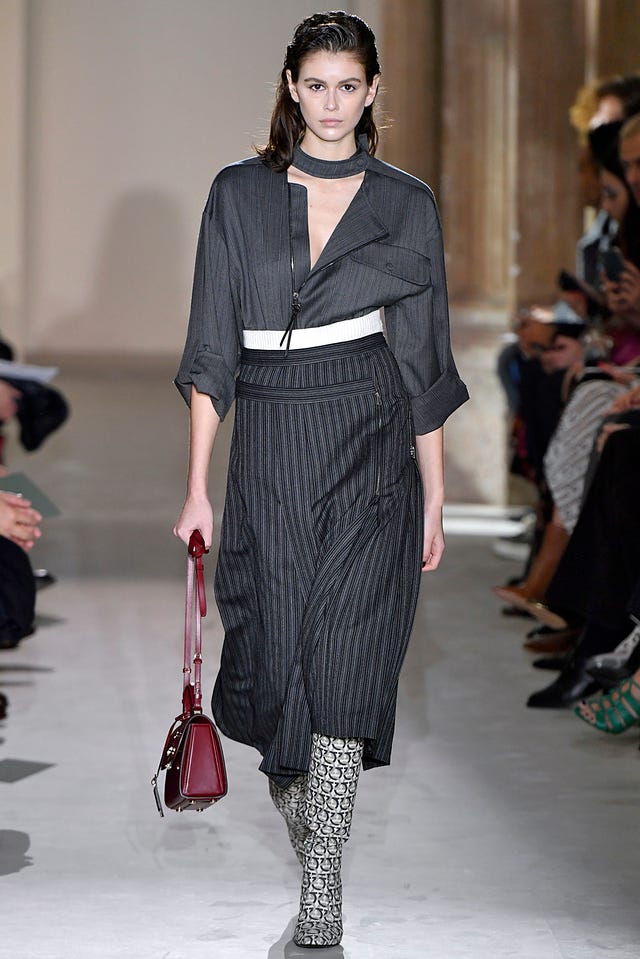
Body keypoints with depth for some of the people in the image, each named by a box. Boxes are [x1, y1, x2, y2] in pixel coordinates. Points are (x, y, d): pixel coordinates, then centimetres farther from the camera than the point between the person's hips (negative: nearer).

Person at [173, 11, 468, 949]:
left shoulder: (406, 204, 6)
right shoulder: (240, 195, 6)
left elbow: (423, 359, 7)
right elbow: (212, 347, 5)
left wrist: (434, 495, 5)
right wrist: (198, 485, 0)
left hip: (374, 449, -1)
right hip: (271, 443, 1)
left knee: (347, 650, -11)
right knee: (277, 643, 2)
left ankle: (321, 896, -9)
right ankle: (291, 785, 34)